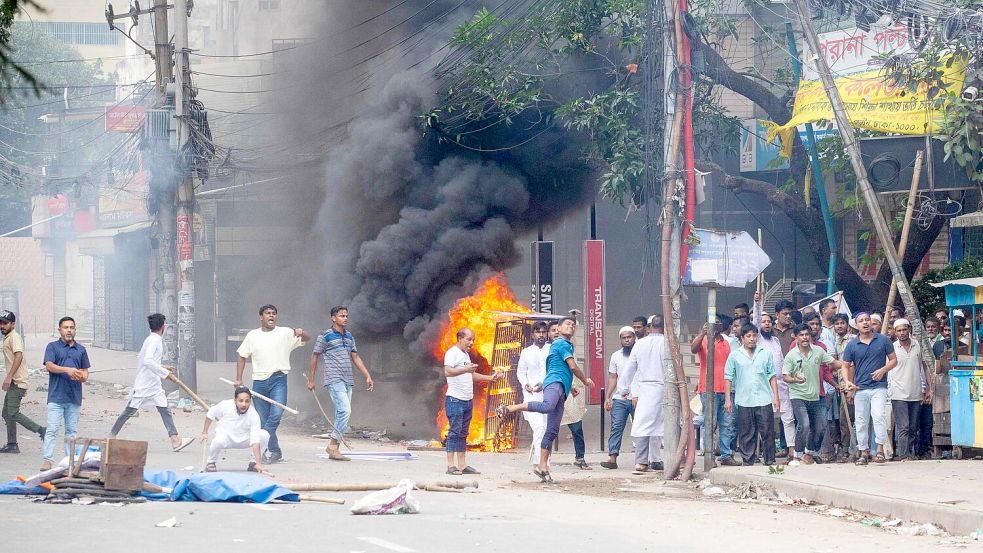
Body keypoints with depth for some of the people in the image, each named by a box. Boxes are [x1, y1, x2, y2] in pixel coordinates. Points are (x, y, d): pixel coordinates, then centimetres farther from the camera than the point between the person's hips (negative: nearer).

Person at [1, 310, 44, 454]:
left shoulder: (14, 337, -12)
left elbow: (19, 356, -26)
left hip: (17, 382, -10)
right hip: (13, 383, 10)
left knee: (13, 413, -16)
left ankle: (41, 431, -13)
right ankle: (12, 445, 15)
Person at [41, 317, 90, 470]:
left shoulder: (81, 350, 15)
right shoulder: (53, 347, 4)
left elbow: (85, 372, 16)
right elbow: (49, 365, -10)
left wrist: (82, 377, -9)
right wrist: (68, 370, -23)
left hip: (74, 397, 4)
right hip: (56, 396, -4)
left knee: (72, 431, 8)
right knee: (52, 430, -9)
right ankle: (47, 460, -12)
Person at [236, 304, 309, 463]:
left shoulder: (285, 333, 4)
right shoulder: (253, 335, 10)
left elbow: (307, 338, -1)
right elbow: (242, 356, 16)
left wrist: (301, 332, -25)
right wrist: (239, 379, 8)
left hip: (278, 380, -3)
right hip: (259, 381, 3)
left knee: (276, 414, -19)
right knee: (263, 419, 4)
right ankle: (275, 451, 13)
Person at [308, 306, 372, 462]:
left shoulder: (349, 336, 16)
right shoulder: (325, 336, -3)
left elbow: (355, 357, 20)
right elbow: (314, 356, 3)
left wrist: (367, 376, 13)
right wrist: (311, 380, 3)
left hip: (348, 381, 7)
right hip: (334, 380, -7)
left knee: (341, 414, 5)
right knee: (345, 411, -19)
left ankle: (335, 449, 8)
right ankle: (332, 445, -13)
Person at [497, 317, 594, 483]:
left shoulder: (563, 344, 32)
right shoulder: (562, 343, 3)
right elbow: (573, 366, -3)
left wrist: (572, 387, 45)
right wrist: (585, 380, 11)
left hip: (560, 388, 10)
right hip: (554, 382, -10)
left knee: (552, 431, 3)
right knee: (547, 406, -42)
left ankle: (543, 467, 0)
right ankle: (509, 408, -41)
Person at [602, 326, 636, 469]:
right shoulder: (616, 356, 13)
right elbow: (613, 378, 15)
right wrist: (608, 397, 6)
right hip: (619, 399, 2)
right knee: (616, 428, -7)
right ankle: (612, 459, -14)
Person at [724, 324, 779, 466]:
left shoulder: (765, 354, 9)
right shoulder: (734, 356, 5)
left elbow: (772, 376, 12)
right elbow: (728, 378, 6)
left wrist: (776, 397, 5)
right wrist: (727, 399, 1)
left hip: (764, 400, 1)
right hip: (744, 401, -1)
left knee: (767, 432, 0)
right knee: (746, 434, 3)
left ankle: (770, 461, 6)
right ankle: (748, 462, 9)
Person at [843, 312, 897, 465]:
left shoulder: (883, 341, 4)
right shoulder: (852, 346, 6)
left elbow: (893, 360, 7)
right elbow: (846, 366, 10)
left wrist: (883, 370, -10)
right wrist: (848, 382, -3)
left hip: (879, 387, -2)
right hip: (860, 388, 2)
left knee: (879, 416, -19)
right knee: (861, 422, 4)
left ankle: (880, 449, -16)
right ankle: (863, 452, 12)